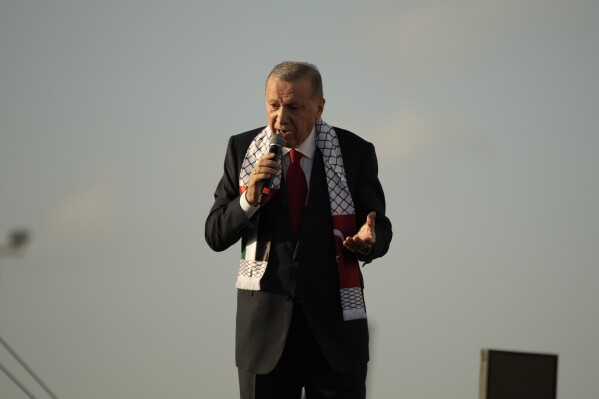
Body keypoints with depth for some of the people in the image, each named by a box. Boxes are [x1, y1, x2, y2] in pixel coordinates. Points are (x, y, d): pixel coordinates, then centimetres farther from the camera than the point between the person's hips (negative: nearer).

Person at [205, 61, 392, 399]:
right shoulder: (242, 149, 2)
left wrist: (369, 240, -18)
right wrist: (249, 199, -16)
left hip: (334, 324, -1)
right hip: (265, 323, 1)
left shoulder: (355, 153, -2)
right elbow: (215, 235, 3)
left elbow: (381, 230, 6)